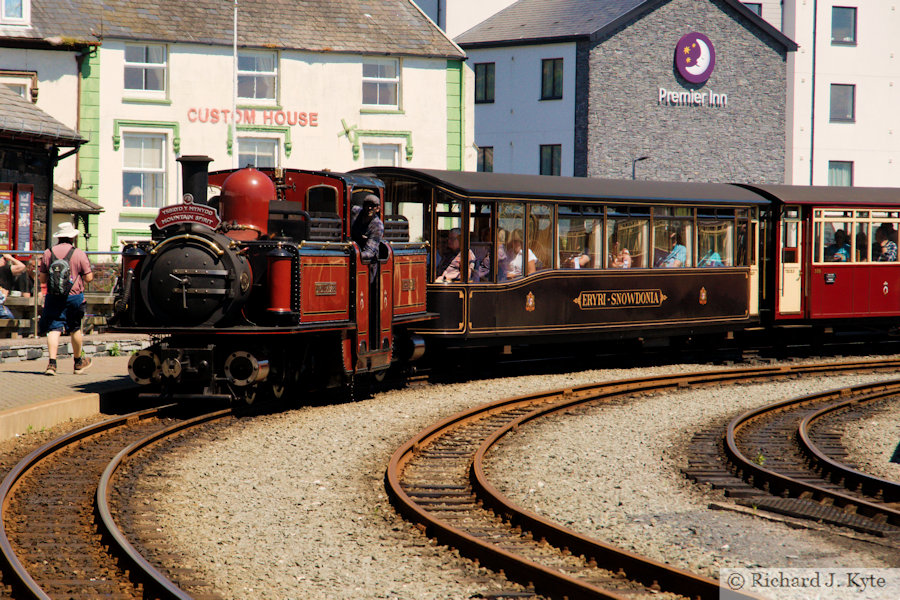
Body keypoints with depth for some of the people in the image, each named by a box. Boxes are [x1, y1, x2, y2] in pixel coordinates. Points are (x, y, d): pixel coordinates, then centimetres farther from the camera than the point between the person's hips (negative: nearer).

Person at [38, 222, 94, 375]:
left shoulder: (48, 253, 2)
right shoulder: (79, 254, -5)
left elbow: (42, 279, 4)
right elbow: (89, 278, -3)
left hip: (53, 297, 1)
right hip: (74, 296, -1)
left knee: (54, 329, -3)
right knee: (75, 329, 15)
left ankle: (52, 363, -19)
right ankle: (78, 362, 30)